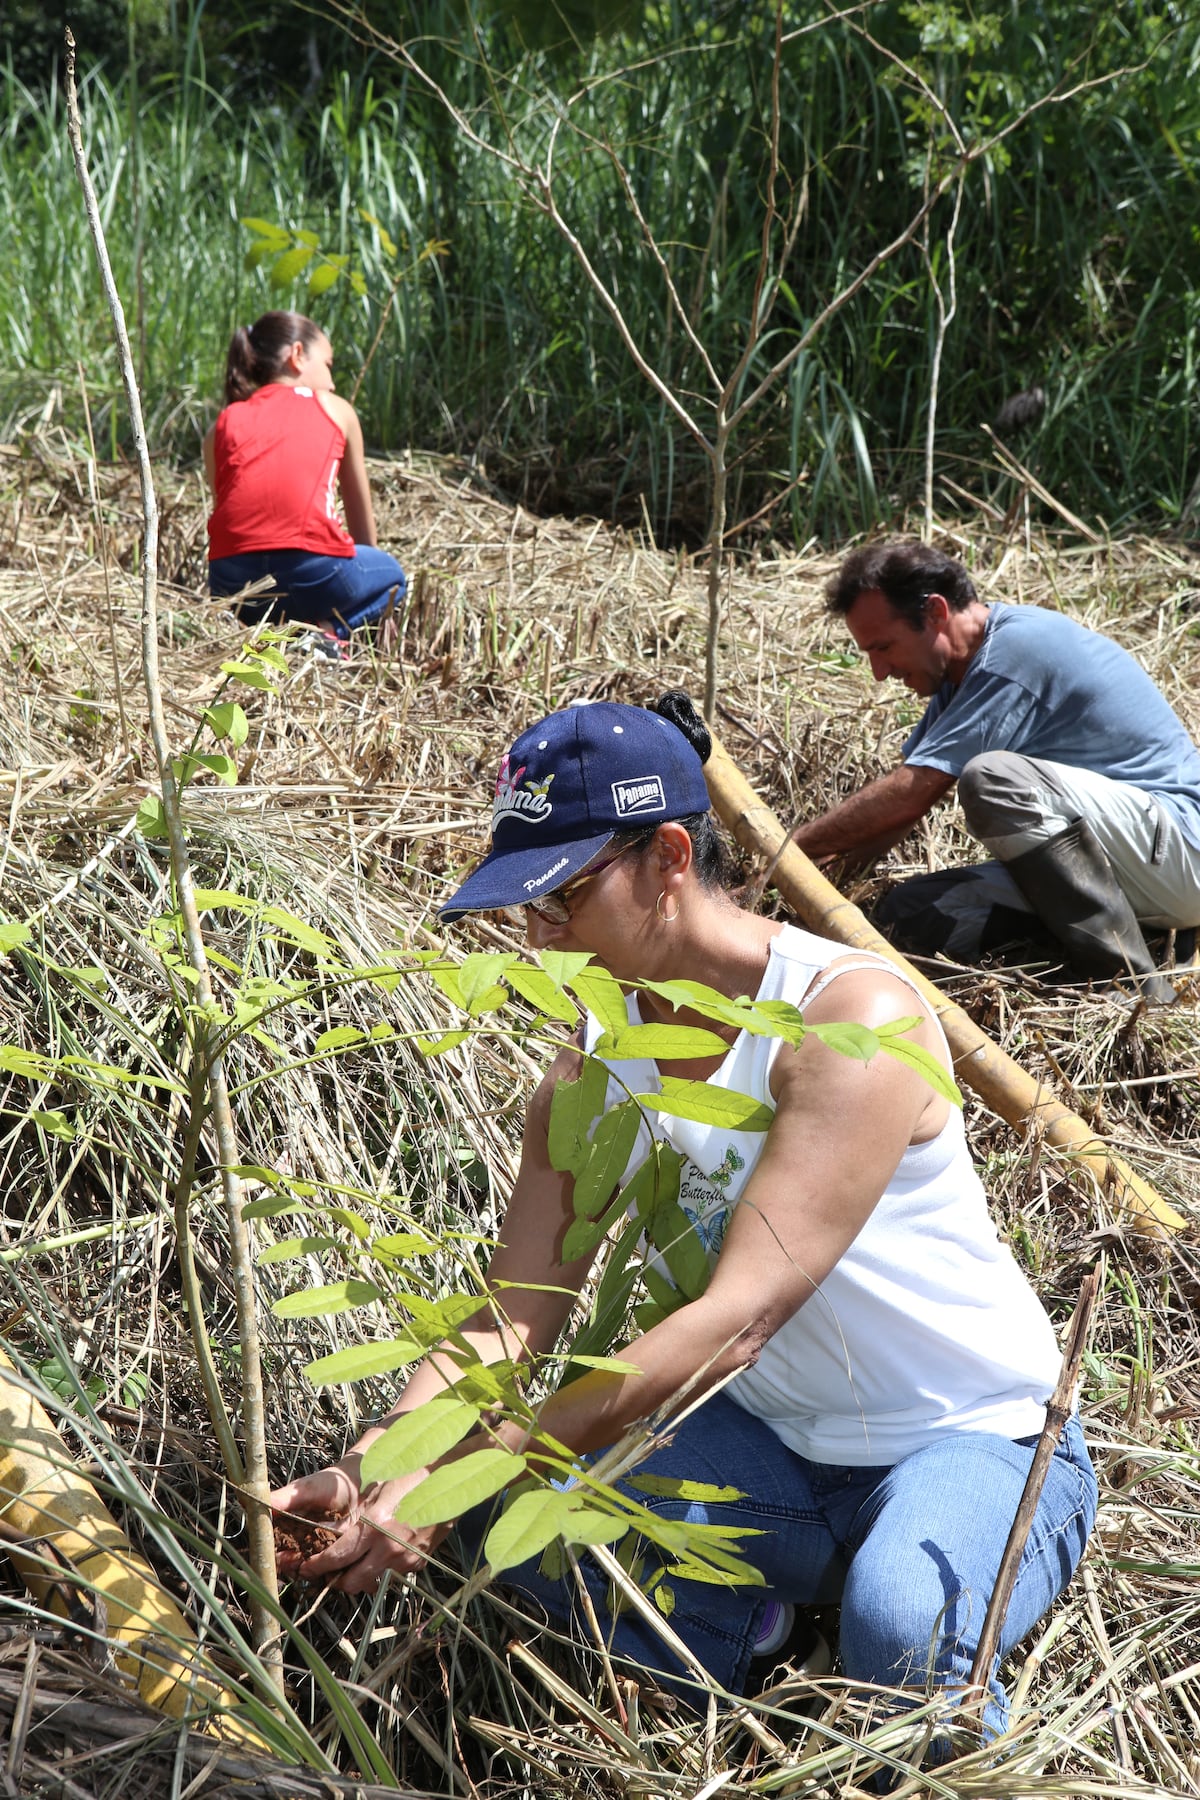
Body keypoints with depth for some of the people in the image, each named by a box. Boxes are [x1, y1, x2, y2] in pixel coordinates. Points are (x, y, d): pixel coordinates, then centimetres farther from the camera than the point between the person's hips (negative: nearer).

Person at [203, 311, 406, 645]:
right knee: (390, 575, 30)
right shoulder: (335, 409, 18)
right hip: (311, 566, -3)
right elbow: (361, 514, 27)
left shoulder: (222, 425, 21)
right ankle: (327, 629, 2)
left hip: (231, 582, 3)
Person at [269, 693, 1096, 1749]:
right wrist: (372, 1467, -26)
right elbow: (512, 1319, -6)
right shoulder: (592, 1074, -2)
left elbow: (737, 1320, -33)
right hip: (767, 1441, 5)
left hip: (978, 1439, -5)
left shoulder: (855, 1018, -26)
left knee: (900, 1623, -36)